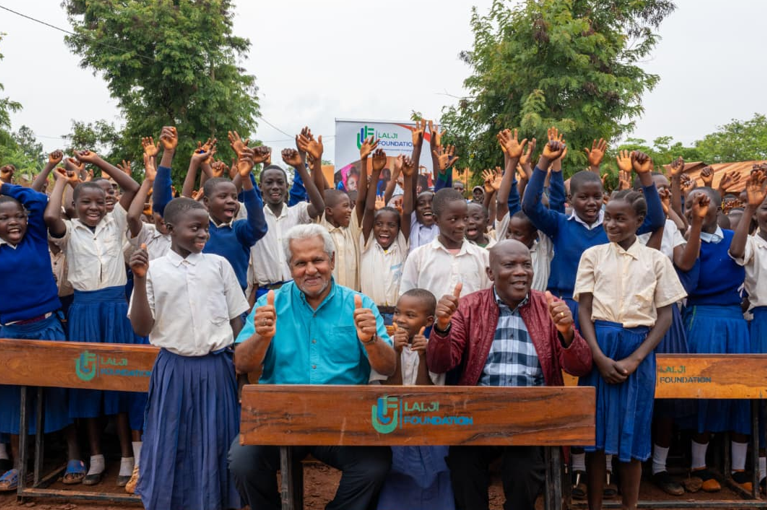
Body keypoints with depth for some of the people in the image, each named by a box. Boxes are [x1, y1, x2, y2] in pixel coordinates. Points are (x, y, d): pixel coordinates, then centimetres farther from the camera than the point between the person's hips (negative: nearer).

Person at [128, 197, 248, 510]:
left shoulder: (219, 264, 2)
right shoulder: (154, 269, -1)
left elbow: (236, 320, 8)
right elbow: (142, 328, -4)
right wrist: (139, 280, -13)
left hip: (217, 368, 1)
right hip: (174, 369, -1)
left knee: (216, 445, 8)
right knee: (172, 446, 8)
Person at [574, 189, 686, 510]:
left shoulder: (656, 260, 5)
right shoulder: (593, 255, 5)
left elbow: (665, 316, 2)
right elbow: (584, 310, 1)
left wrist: (634, 359, -9)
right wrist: (599, 357, -11)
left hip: (638, 350, 0)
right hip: (599, 348, 0)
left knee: (632, 433, 6)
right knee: (595, 432, 5)